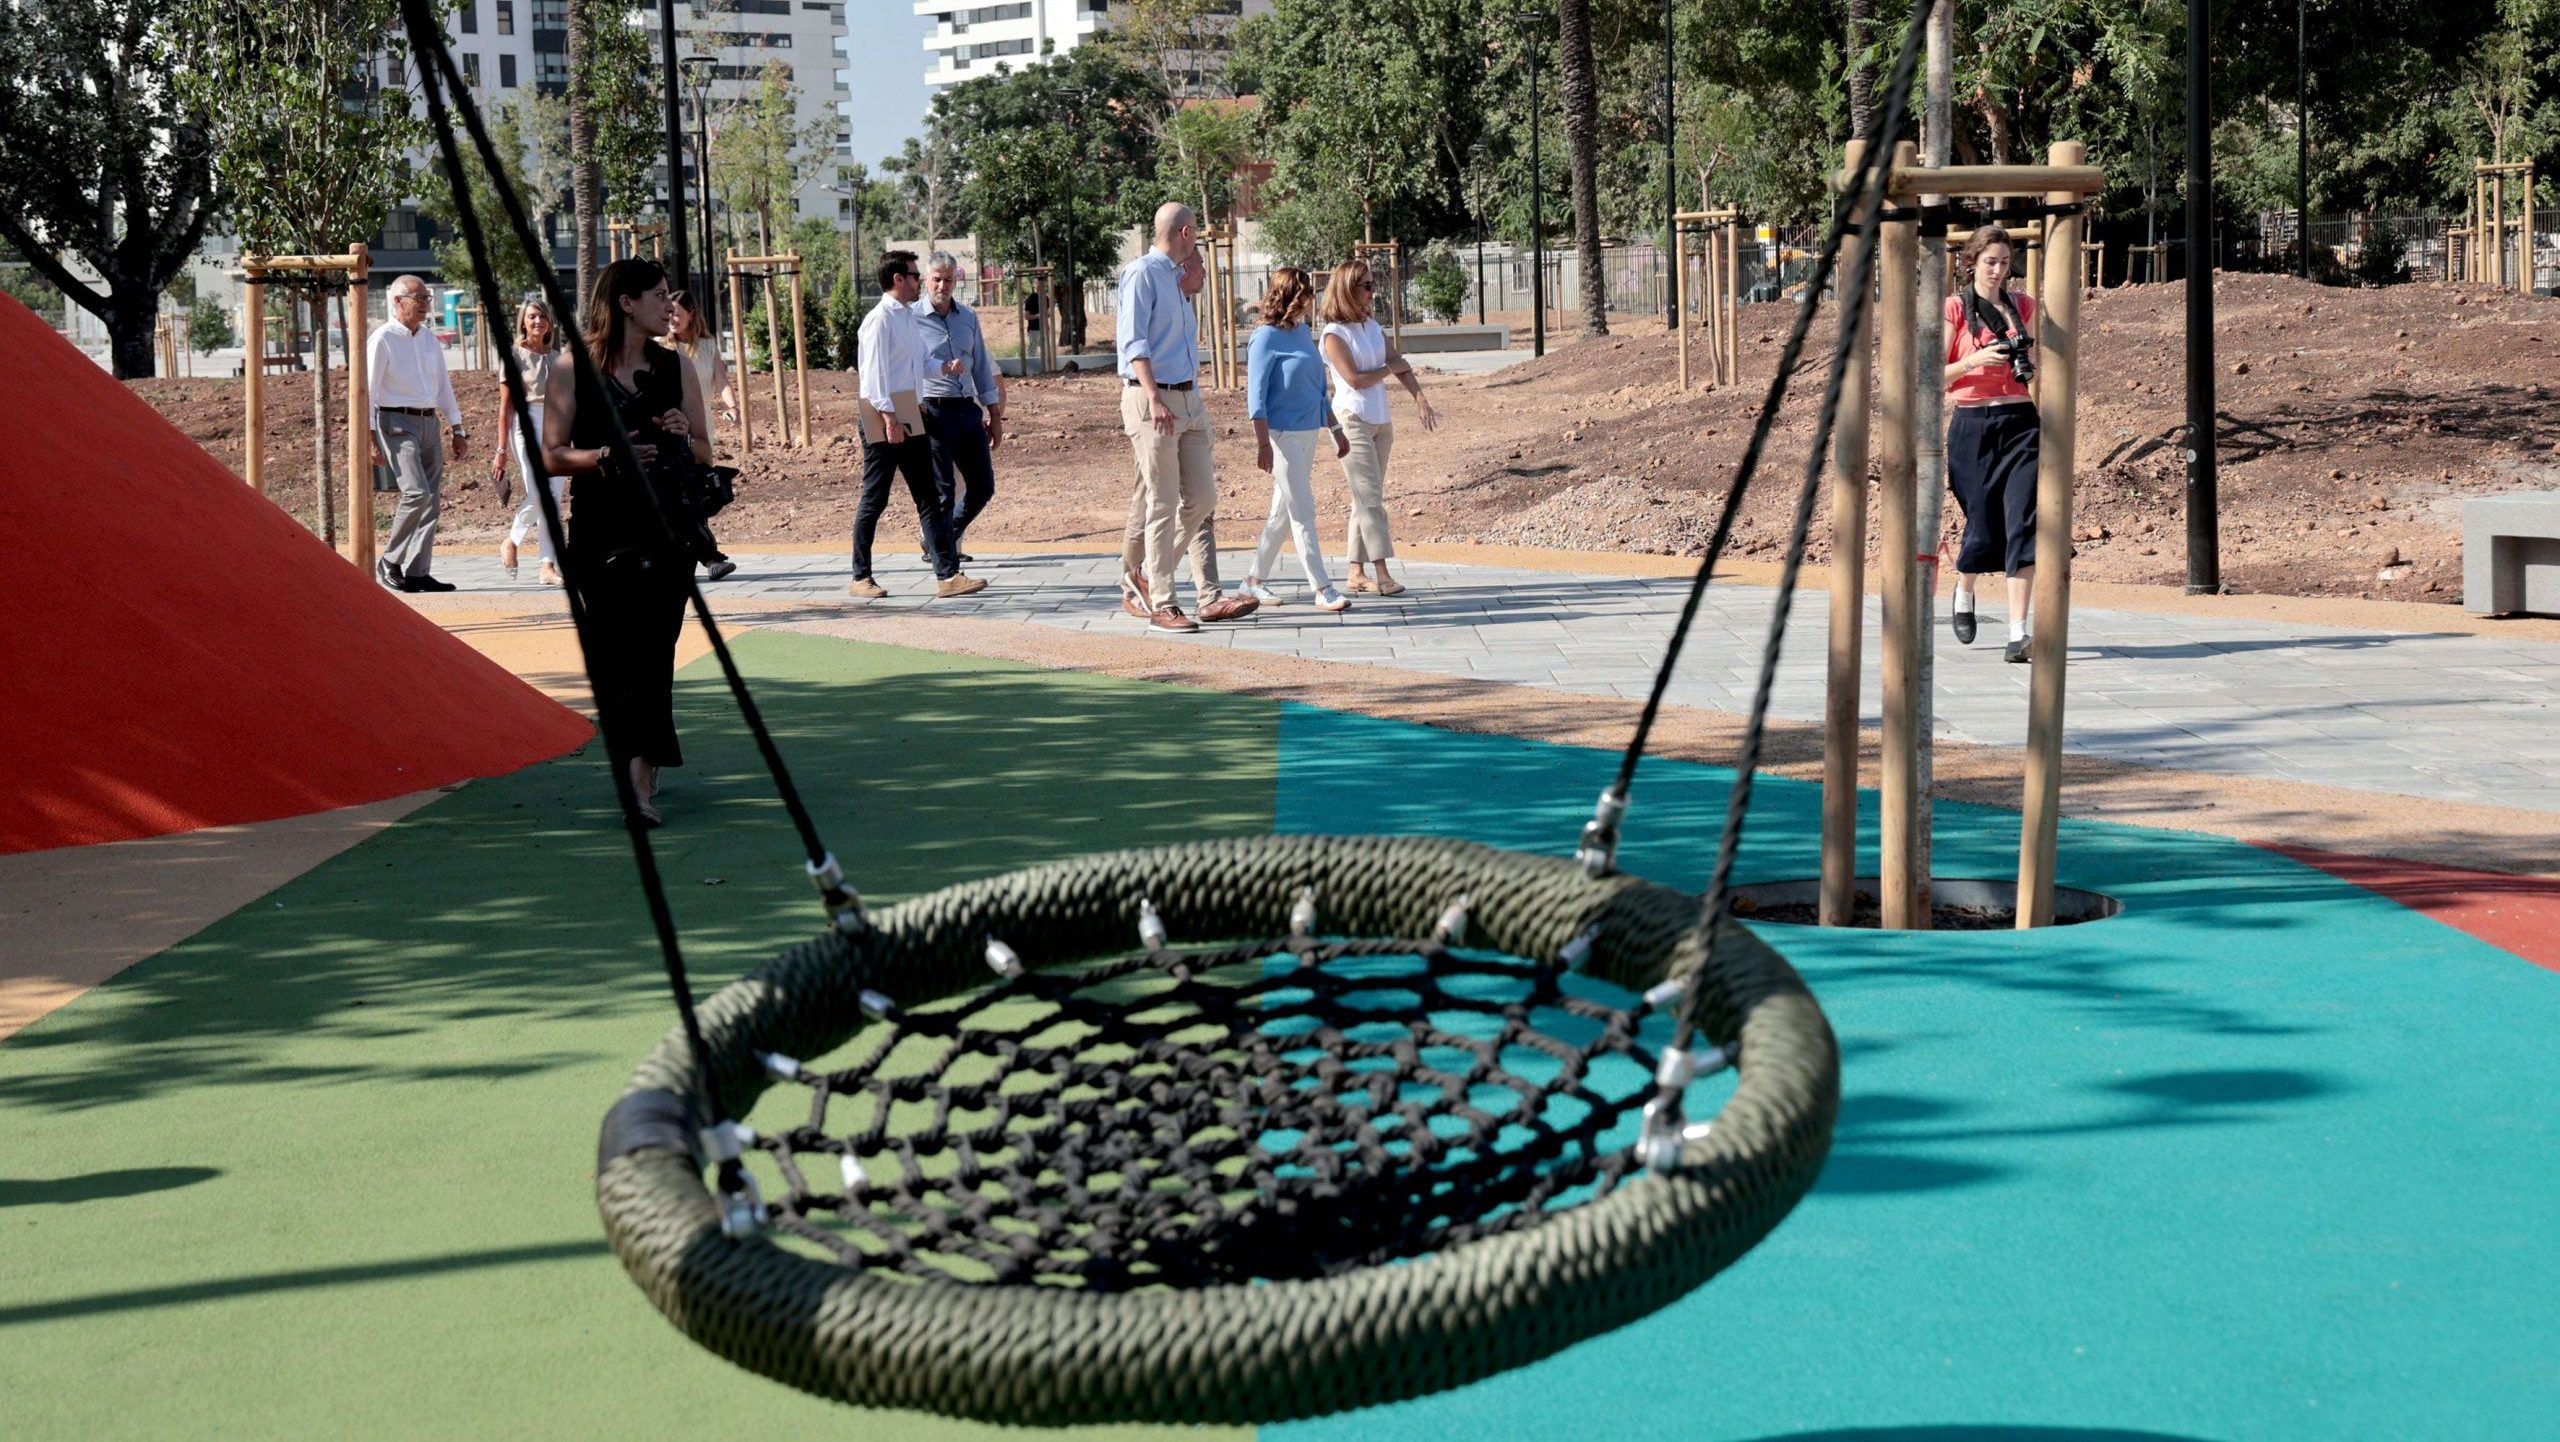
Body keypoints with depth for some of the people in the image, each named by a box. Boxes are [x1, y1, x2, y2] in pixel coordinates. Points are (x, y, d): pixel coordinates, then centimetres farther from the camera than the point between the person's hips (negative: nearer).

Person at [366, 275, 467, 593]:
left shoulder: (430, 338, 14)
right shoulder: (383, 339, -7)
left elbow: (443, 384, 20)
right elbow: (369, 390, -9)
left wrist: (457, 429, 18)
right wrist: (371, 438, -14)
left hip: (428, 422, 7)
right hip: (397, 423, -7)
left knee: (433, 499, 2)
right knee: (416, 492, -19)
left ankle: (416, 572, 7)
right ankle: (389, 562, -4)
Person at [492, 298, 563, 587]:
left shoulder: (556, 358, 14)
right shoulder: (515, 356, 0)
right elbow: (505, 406, -3)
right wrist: (501, 448, -6)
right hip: (526, 425, -5)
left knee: (555, 498, 0)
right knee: (538, 495, -13)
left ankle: (549, 566, 3)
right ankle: (511, 542, 13)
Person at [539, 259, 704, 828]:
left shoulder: (677, 368, 10)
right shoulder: (575, 370, 1)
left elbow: (705, 456, 14)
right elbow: (552, 456, -3)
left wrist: (682, 437, -7)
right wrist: (607, 455, -18)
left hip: (666, 526, 1)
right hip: (599, 529, -1)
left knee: (652, 648, -9)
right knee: (611, 650, 0)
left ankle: (641, 778, -13)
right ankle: (639, 769, 14)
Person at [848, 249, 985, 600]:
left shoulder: (910, 317, 15)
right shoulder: (879, 320, -12)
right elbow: (874, 373, -18)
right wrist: (890, 418, -24)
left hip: (910, 418, 8)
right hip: (882, 418, -8)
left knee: (929, 499, 3)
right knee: (874, 501, 1)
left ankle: (947, 575, 1)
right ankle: (861, 579, 11)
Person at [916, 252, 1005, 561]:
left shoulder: (968, 318, 13)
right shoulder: (913, 318, -5)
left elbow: (981, 368, 18)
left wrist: (995, 415, 16)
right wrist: (944, 368, -35)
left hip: (968, 409, 6)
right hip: (933, 411, -6)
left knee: (982, 486, 9)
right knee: (942, 491, -3)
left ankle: (946, 541, 27)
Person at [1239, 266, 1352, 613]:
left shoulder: (1303, 332, 12)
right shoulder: (1266, 338, -11)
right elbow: (1256, 396, -13)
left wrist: (1335, 430, 22)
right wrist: (1262, 445, -19)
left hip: (1307, 432, 8)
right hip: (1282, 434, -8)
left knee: (1283, 512, 13)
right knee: (1303, 512, -6)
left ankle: (1254, 580, 22)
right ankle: (1323, 590, -5)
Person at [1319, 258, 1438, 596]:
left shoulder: (1372, 326, 10)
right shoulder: (1335, 334, -11)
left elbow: (1399, 364, 5)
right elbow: (1355, 379, -17)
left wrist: (1419, 396, -9)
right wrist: (1390, 368, -4)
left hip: (1380, 421, 7)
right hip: (1353, 421, -7)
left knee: (1367, 498, 8)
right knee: (1370, 497, -10)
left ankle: (1356, 574, 12)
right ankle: (1382, 574, -11)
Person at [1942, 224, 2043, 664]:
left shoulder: (2023, 306, 12)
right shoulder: (1954, 308, 1)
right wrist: (1975, 360, -16)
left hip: (2020, 421, 2)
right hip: (1972, 425, -2)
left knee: (2023, 523, -11)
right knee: (1983, 526, 3)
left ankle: (2018, 633, -12)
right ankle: (1963, 592, 38)